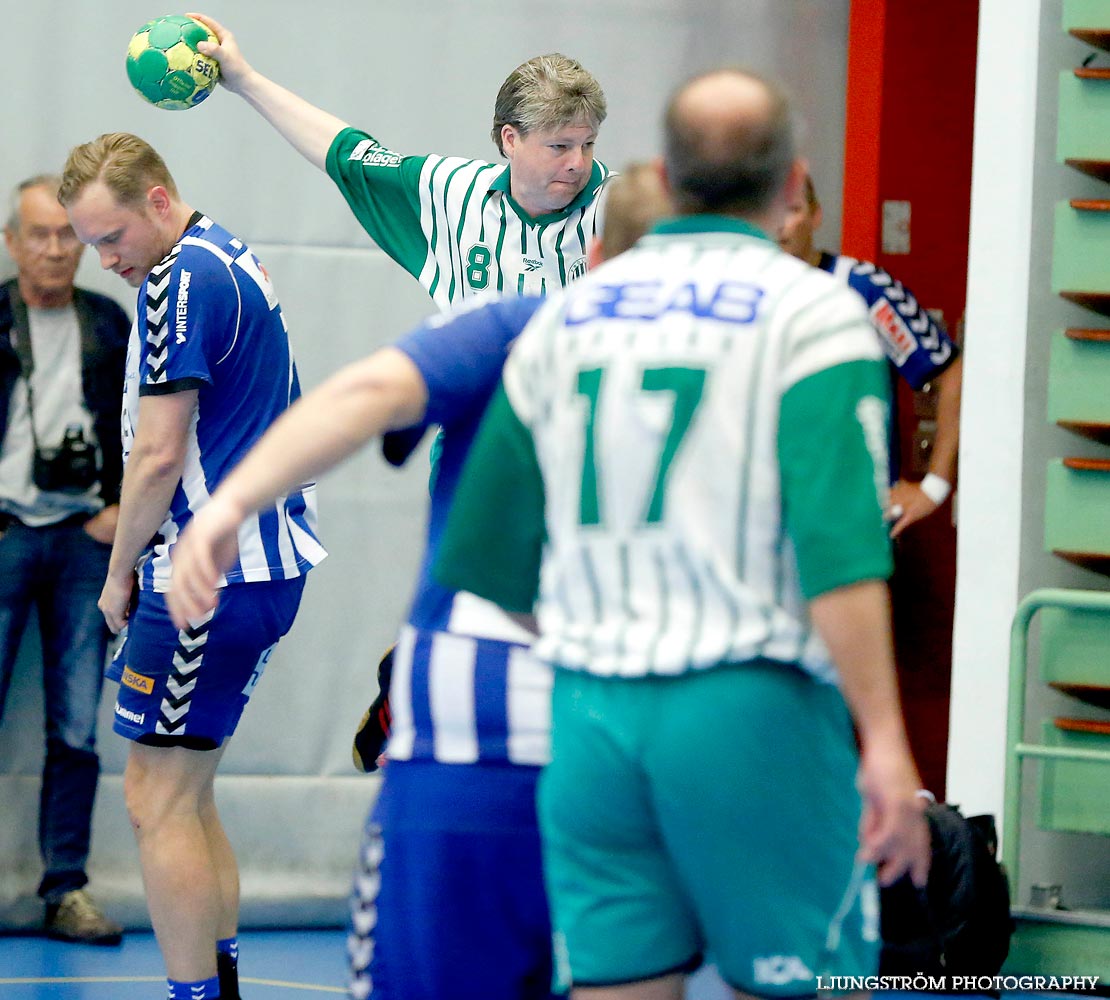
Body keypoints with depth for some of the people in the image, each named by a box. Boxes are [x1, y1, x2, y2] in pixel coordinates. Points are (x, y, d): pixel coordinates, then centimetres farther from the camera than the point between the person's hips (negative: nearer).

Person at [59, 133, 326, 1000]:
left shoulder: (181, 283, -15)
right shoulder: (230, 262, 16)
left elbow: (159, 454, -18)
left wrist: (120, 573, -4)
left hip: (211, 574, -10)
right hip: (263, 564, 10)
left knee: (158, 799, -6)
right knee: (184, 794, 16)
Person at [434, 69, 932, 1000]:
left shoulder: (567, 317, 12)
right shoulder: (816, 314, -3)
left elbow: (485, 556, 14)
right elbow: (839, 547, -16)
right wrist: (884, 740, -17)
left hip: (590, 709, 4)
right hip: (751, 708, -4)